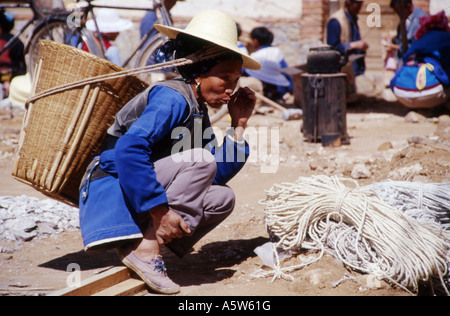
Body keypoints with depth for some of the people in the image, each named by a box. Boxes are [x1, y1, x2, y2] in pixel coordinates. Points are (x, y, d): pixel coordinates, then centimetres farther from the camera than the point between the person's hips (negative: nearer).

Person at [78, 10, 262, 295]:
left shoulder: (198, 113, 13)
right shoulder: (173, 97, -16)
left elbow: (216, 176, 8)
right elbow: (129, 149, -30)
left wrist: (239, 125, 6)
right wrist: (159, 211, -30)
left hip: (139, 199, 9)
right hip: (112, 191, -9)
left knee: (223, 198, 4)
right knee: (201, 160, -21)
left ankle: (145, 242, -4)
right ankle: (145, 248, -22)